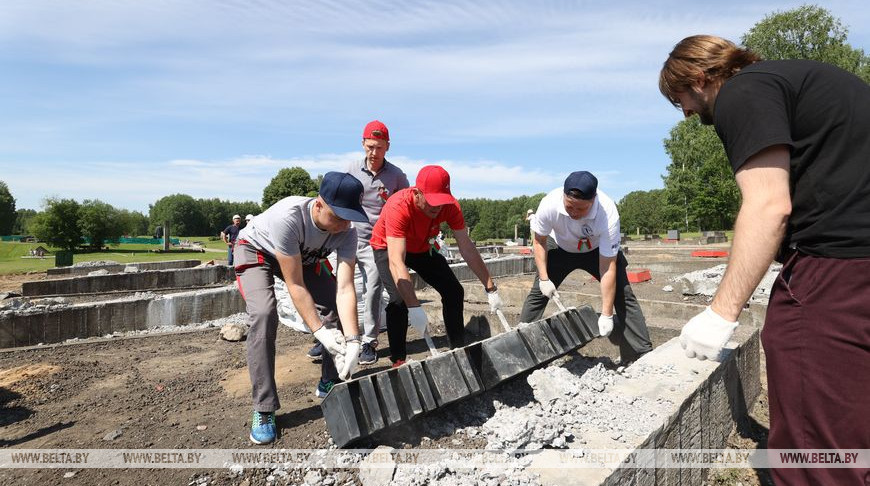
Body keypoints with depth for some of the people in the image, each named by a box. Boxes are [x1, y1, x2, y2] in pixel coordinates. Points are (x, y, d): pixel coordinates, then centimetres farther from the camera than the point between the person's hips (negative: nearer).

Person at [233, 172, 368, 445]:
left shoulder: (346, 233, -28)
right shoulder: (288, 217, -42)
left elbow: (345, 289, -31)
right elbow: (295, 285, -37)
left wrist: (352, 341, -40)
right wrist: (320, 331, -38)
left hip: (304, 257, 5)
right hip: (256, 250, -4)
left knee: (339, 307, -10)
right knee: (264, 314, -27)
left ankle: (330, 383, 9)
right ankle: (264, 409, -15)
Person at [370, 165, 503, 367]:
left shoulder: (450, 206, -27)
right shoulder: (398, 207, -41)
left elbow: (467, 248, -21)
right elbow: (396, 262, -47)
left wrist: (490, 288, -21)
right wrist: (414, 308, -53)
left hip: (422, 248, 5)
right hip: (388, 247, -4)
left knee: (454, 291, -2)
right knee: (398, 299, -24)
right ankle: (398, 361, -7)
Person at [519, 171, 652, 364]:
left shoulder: (608, 214, -39)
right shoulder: (549, 204, -36)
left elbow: (607, 268, -35)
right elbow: (539, 241, -14)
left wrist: (606, 315, -33)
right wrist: (543, 278, -20)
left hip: (599, 250, -1)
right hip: (561, 248, 1)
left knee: (624, 296, -12)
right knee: (537, 293, -5)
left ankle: (643, 355, -2)